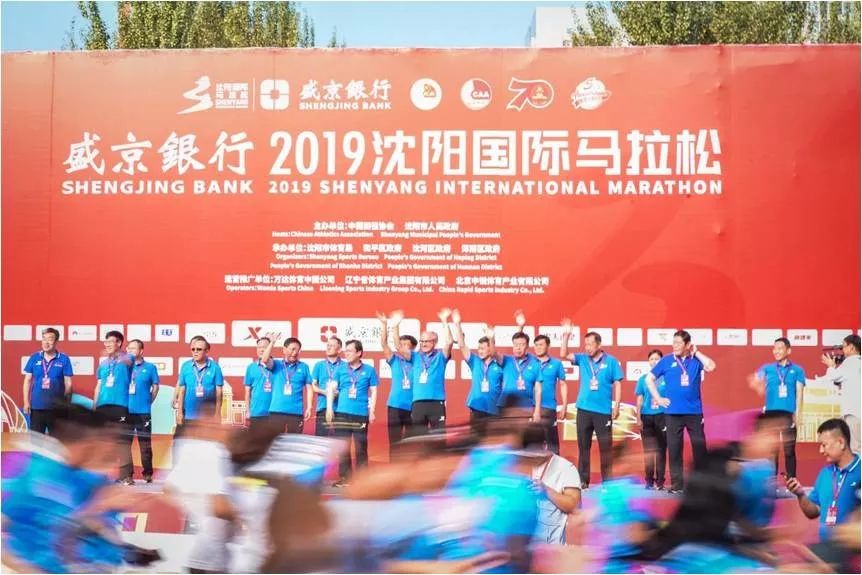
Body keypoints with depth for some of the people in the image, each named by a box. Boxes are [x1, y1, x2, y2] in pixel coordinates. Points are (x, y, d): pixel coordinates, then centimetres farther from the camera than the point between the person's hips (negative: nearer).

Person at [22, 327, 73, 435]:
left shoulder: (64, 359, -2)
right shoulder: (34, 358, 3)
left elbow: (68, 383, -1)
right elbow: (28, 380, 7)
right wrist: (26, 402, 0)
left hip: (56, 407, -1)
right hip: (37, 406, 1)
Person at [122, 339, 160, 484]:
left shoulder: (150, 367, 2)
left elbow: (155, 386, 8)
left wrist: (148, 401, 5)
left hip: (143, 412, -2)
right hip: (125, 411, 2)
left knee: (145, 444, 4)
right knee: (124, 444, 1)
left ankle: (147, 473, 16)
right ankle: (126, 474, 6)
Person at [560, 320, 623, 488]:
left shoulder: (611, 361, -1)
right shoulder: (582, 359, 5)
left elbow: (617, 384, 0)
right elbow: (563, 355, -6)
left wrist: (617, 405, -6)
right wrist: (566, 335, -16)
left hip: (604, 411, -2)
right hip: (584, 409, 3)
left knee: (605, 447, 2)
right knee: (583, 446, 7)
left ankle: (606, 481, 9)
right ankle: (583, 480, 13)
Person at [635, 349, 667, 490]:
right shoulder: (643, 379, 8)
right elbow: (640, 400, 10)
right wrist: (638, 418, 3)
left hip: (662, 416, -2)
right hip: (646, 416, 2)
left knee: (661, 449, -1)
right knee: (648, 450, 5)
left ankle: (660, 481, 3)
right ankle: (649, 480, 11)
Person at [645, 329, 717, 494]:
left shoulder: (696, 360, 3)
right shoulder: (666, 361, 2)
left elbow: (711, 367, -17)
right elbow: (649, 379, 8)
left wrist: (696, 352, -9)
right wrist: (658, 398, 1)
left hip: (694, 411, 0)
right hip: (673, 412, 0)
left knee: (699, 446, 3)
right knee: (674, 448, 4)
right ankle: (676, 484, 11)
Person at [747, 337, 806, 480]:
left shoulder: (797, 370, 7)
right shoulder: (767, 369, 10)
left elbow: (799, 394, 4)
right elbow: (755, 381, -5)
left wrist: (797, 414, -6)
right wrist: (757, 383, -29)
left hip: (788, 414, -2)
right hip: (770, 412, 2)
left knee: (789, 451, 0)